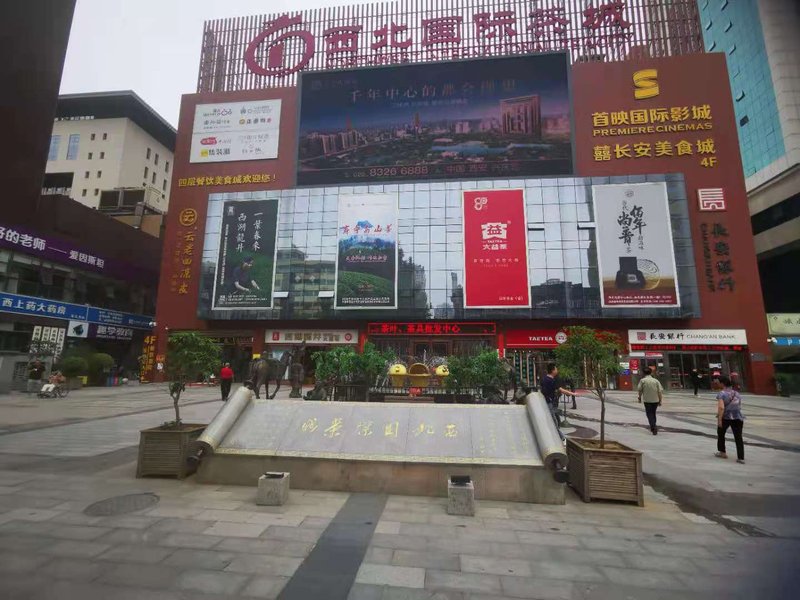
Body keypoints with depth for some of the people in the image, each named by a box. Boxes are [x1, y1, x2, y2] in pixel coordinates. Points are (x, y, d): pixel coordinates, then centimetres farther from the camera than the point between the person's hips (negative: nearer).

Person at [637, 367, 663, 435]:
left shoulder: (642, 380, -5)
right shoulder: (656, 380, 2)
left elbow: (640, 390, -6)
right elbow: (660, 391, -2)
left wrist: (640, 397, 10)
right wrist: (660, 400, 5)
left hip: (647, 400, -3)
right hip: (655, 400, 3)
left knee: (649, 414, 1)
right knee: (653, 413, 19)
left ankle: (654, 427, -16)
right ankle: (653, 427, 29)